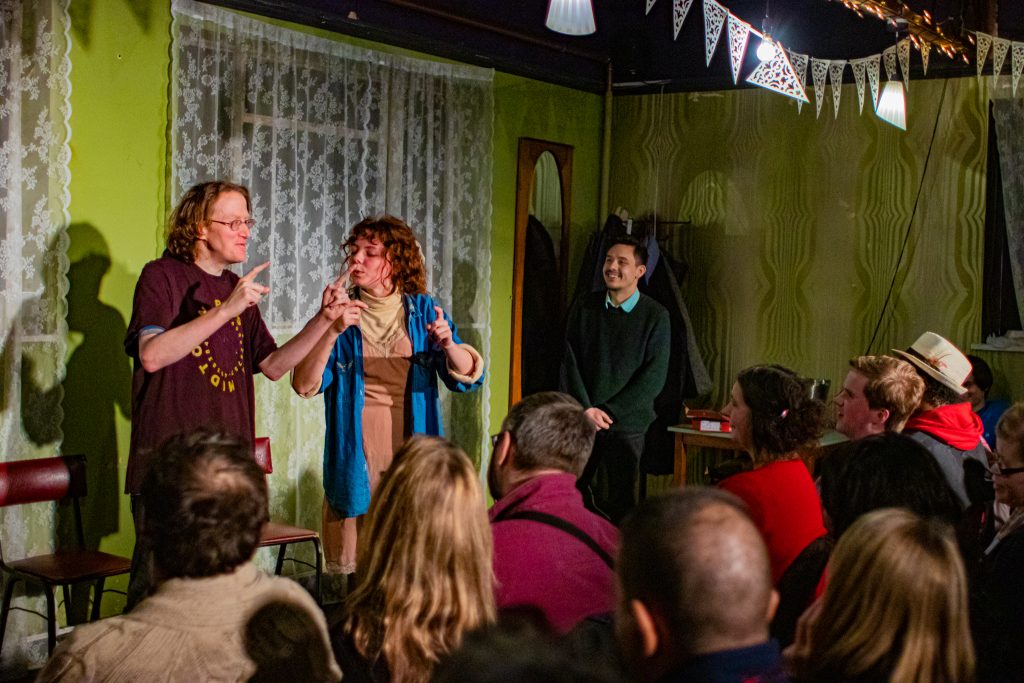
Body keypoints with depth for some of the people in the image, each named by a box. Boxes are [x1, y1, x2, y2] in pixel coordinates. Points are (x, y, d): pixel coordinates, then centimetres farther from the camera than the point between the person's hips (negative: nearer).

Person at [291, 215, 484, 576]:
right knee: (352, 573, 0)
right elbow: (305, 384, -8)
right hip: (355, 458, 0)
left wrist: (448, 345, -21)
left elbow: (468, 376, -1)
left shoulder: (422, 311, 6)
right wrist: (333, 331, -21)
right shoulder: (340, 314, 4)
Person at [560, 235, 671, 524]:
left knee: (621, 503, 0)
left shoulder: (655, 315, -1)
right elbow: (570, 361, 3)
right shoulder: (584, 307, 7)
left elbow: (654, 375, -6)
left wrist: (608, 412, -11)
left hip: (625, 424, -2)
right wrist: (586, 408, -10)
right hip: (579, 421, 2)